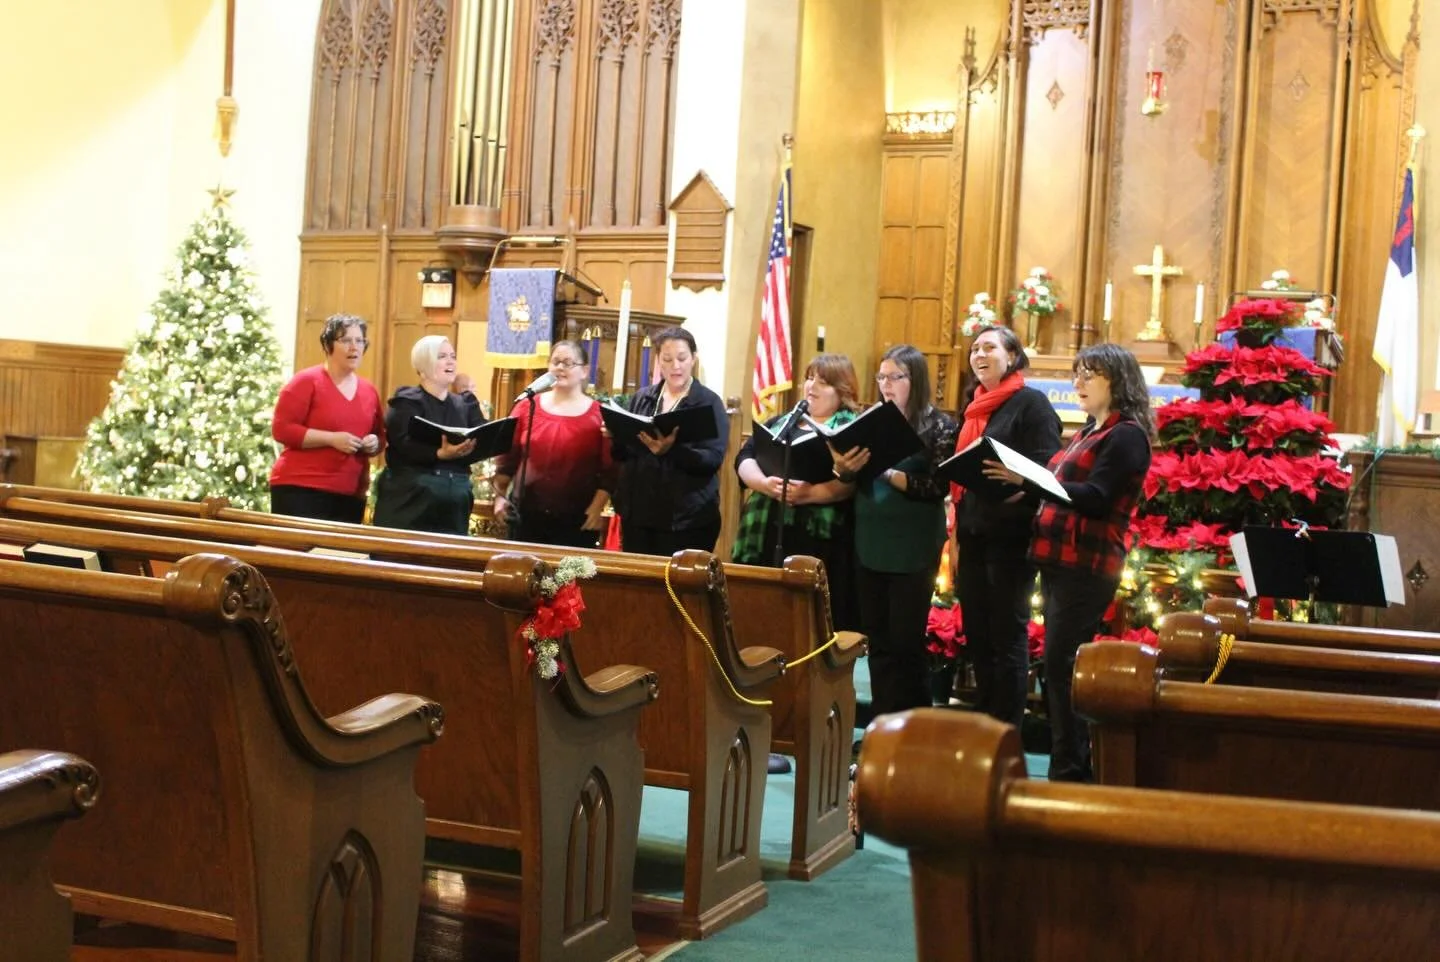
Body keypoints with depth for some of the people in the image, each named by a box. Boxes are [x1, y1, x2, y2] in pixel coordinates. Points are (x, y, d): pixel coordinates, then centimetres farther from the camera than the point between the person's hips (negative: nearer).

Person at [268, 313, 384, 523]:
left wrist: (374, 444, 0)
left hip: (351, 495, 6)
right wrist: (332, 439, -18)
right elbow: (281, 429, -10)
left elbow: (380, 436, 24)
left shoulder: (369, 391, 14)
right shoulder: (306, 381, -3)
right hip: (300, 489, -6)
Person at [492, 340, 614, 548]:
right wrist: (500, 496, 2)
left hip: (577, 519, -2)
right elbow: (507, 456, 9)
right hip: (526, 513, 2)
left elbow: (609, 468, -2)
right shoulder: (527, 407, 6)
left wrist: (597, 507, -9)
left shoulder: (599, 415, 0)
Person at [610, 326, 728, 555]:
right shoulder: (640, 398, 10)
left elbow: (713, 459, -13)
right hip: (637, 513, 4)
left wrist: (670, 450, -27)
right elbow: (621, 453, 13)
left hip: (688, 519, -4)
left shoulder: (709, 402, -2)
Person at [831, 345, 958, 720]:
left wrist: (886, 472, -22)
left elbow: (937, 487, -14)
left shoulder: (938, 425, -5)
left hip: (913, 552, -4)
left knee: (906, 643, 2)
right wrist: (845, 467, -17)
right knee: (877, 642, 11)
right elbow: (853, 477, 5)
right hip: (870, 547, 5)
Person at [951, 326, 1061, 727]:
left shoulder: (1032, 403, -5)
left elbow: (1048, 470, -12)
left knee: (1007, 636, -2)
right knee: (976, 635, 11)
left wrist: (1018, 488, -33)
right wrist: (957, 537, 17)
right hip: (973, 536, 8)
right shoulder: (976, 406, 17)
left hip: (1010, 536, -8)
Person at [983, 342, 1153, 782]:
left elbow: (1095, 498, -20)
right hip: (1060, 560, 10)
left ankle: (1070, 772, -4)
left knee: (1063, 666, -10)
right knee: (1061, 666, 12)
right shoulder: (1088, 432, 21)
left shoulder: (1126, 435, -9)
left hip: (1087, 566, -10)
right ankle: (1071, 767, 19)